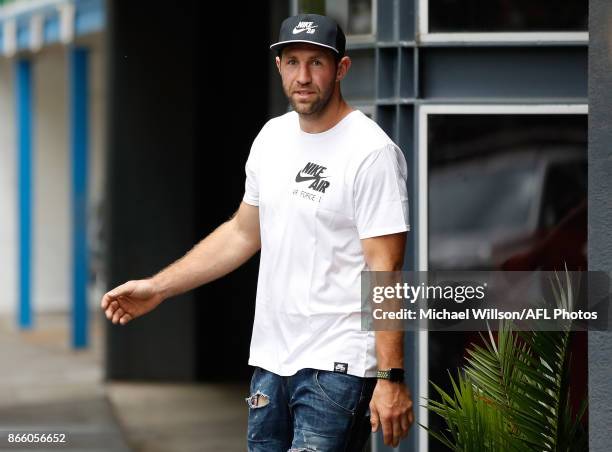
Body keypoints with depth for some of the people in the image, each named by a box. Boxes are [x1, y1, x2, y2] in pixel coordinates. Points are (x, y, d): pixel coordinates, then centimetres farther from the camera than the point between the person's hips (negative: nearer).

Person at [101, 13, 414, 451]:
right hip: (271, 359, 8)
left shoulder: (371, 151, -13)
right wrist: (158, 287, 17)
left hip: (337, 365, -8)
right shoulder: (273, 137, 12)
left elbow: (386, 270, -16)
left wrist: (391, 377, -20)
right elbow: (243, 234, 22)